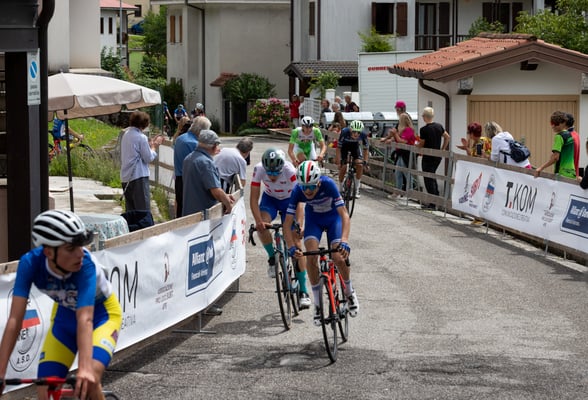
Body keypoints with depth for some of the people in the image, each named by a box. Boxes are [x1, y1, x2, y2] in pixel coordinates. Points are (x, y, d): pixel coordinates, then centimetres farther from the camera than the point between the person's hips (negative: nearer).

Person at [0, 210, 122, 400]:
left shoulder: (85, 265, -36)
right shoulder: (30, 263, -30)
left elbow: (85, 320, -44)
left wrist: (85, 369, -58)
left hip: (102, 314, -3)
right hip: (65, 315, 3)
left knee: (87, 381, -28)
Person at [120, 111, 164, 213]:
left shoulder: (126, 135, 13)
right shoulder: (141, 137, -13)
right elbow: (148, 158, -10)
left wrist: (150, 143, 19)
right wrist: (154, 146, 5)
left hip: (125, 178, 8)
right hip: (138, 176, -8)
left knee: (130, 211, 12)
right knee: (143, 211, -7)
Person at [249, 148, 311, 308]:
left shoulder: (290, 171, -35)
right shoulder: (259, 169, -29)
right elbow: (254, 199, -26)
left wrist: (299, 224, -51)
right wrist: (258, 221, -41)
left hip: (289, 200, -2)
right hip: (270, 198, 2)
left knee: (296, 243, -10)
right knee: (262, 227, -30)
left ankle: (303, 291, -6)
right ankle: (272, 257, -1)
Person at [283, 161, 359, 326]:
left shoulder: (328, 184, -36)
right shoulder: (297, 191, -29)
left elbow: (344, 215, -37)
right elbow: (287, 223, -28)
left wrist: (344, 241, -52)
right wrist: (291, 247, -44)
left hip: (333, 217, -2)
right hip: (313, 218, 2)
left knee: (339, 257, -18)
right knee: (311, 256, -20)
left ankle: (349, 292, 13)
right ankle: (317, 304, -6)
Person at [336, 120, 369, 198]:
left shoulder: (363, 135, -31)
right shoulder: (345, 132, -36)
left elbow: (365, 148, -17)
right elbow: (338, 147, -28)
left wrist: (365, 161, -26)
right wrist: (338, 161, -32)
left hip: (355, 146, 2)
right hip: (344, 145, -2)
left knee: (359, 164, -18)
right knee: (343, 167, -13)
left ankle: (357, 189, -5)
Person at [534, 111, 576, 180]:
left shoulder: (559, 136, -12)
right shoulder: (570, 135, 14)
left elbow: (555, 157, -19)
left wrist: (541, 168, -14)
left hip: (563, 174, -9)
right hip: (571, 174, 9)